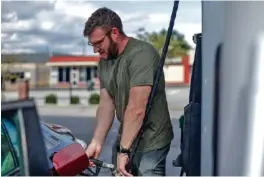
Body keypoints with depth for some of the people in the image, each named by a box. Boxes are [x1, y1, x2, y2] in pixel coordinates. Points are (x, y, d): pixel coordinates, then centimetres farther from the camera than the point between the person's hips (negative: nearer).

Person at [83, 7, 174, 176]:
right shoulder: (104, 61, 6)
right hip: (125, 139, 8)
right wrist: (97, 142, -11)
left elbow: (137, 109, -25)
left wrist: (123, 150, -22)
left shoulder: (141, 54, -21)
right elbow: (106, 104, 1)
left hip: (150, 143, -8)